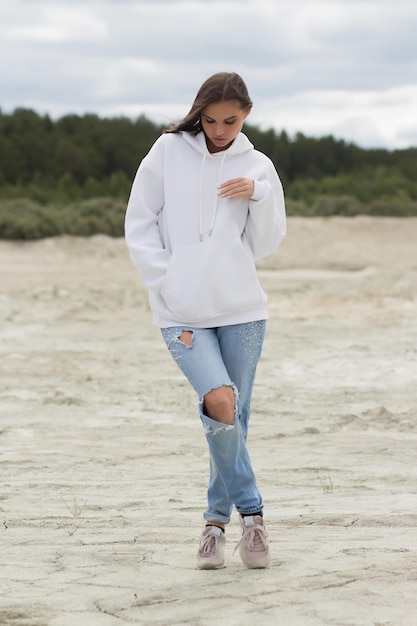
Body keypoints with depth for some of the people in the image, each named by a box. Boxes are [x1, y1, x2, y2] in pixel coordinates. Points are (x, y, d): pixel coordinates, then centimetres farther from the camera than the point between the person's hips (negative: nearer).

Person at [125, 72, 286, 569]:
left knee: (234, 419, 5)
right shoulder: (168, 151, 3)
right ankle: (251, 511, -5)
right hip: (181, 311, -2)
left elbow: (265, 245, 6)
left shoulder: (257, 167, 8)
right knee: (220, 402, -22)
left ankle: (218, 519, 23)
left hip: (241, 308, 2)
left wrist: (259, 195, -9)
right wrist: (166, 282, -4)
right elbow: (139, 224, 4)